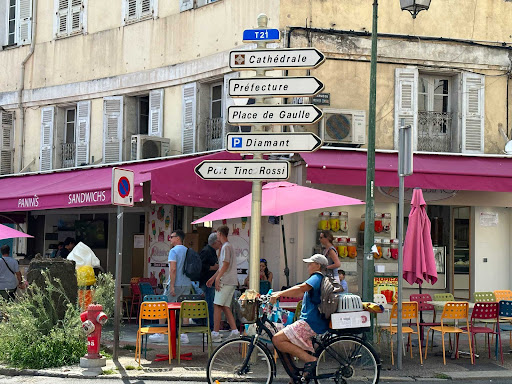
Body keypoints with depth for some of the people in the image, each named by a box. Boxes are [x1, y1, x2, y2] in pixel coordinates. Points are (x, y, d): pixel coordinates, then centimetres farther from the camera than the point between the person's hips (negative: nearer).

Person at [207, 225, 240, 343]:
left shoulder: (226, 247, -10)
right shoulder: (228, 246, 21)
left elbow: (226, 264, -17)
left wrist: (217, 278, -17)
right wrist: (213, 278, 27)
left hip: (226, 281, -10)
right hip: (232, 282, 10)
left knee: (217, 306, -8)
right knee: (225, 307, 9)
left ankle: (215, 333, -10)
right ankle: (234, 331, 4)